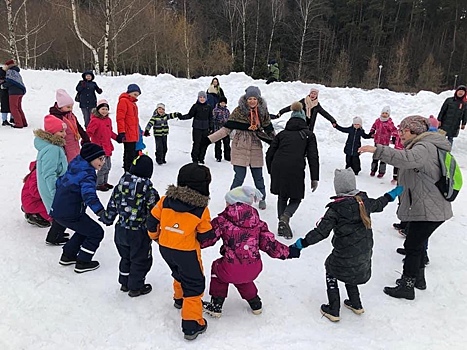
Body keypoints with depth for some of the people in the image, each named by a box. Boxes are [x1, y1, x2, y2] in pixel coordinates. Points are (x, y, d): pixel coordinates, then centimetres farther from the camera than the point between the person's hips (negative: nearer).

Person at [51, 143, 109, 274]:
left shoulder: (74, 168, 10)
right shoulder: (87, 173, -18)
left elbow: (59, 182, 26)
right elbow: (89, 194, -36)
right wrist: (100, 212, -50)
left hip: (57, 210, 9)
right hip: (70, 214, -9)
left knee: (84, 229, 27)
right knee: (96, 232, 5)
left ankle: (67, 256, 34)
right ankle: (82, 263, 12)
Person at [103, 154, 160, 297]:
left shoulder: (121, 184, -4)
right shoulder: (148, 190, -21)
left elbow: (112, 204, 7)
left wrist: (108, 218, 23)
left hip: (121, 230, 6)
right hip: (139, 233, -6)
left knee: (125, 257, 25)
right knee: (140, 260, 14)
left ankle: (124, 283, 39)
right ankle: (135, 288, 25)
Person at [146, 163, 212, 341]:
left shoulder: (166, 200, -6)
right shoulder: (201, 209, -16)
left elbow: (152, 219, 3)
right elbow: (205, 236, -8)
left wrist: (155, 235, 22)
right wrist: (213, 234, 15)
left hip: (165, 248, 6)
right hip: (187, 252, -6)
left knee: (179, 273, 32)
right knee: (194, 285, 8)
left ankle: (179, 298, 55)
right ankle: (192, 325, 9)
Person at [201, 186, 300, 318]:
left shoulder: (222, 221, -4)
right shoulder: (257, 222, 4)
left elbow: (206, 239, -2)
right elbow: (269, 244, 3)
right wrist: (288, 252, 16)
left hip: (231, 269, -4)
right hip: (253, 270, 4)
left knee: (217, 268, 30)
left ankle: (216, 306, 31)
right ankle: (255, 304, 44)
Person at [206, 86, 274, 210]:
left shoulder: (263, 112, 1)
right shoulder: (239, 111, -6)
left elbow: (269, 131, 12)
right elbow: (226, 129, -5)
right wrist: (209, 139, -11)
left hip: (255, 149, 2)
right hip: (240, 148, -2)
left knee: (258, 176, 12)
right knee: (239, 176, -5)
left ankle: (262, 199, 35)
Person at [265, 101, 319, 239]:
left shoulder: (282, 133, 18)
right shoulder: (308, 135, 13)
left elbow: (269, 154, 15)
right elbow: (313, 157, 5)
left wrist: (271, 171, 26)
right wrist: (314, 178, 7)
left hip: (277, 168, 3)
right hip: (295, 170, -3)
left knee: (282, 196, 21)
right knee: (296, 198, 15)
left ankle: (282, 226, 19)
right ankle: (285, 217, -13)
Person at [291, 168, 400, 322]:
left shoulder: (336, 209, -23)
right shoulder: (364, 201, -3)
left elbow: (321, 231, -23)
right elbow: (378, 204, 19)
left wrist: (303, 243, -15)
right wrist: (391, 195, 38)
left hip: (345, 254, -6)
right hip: (364, 252, 6)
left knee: (331, 273, 18)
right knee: (350, 273, 30)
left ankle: (333, 310, 19)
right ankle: (356, 304, 41)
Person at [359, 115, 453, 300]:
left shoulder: (424, 148, -20)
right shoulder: (426, 146, 15)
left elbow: (407, 159, -43)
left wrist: (378, 150, -51)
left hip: (428, 211, -10)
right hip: (431, 208, 11)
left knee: (412, 245, -1)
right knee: (417, 243, 21)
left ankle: (407, 286, 10)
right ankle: (418, 277, 36)